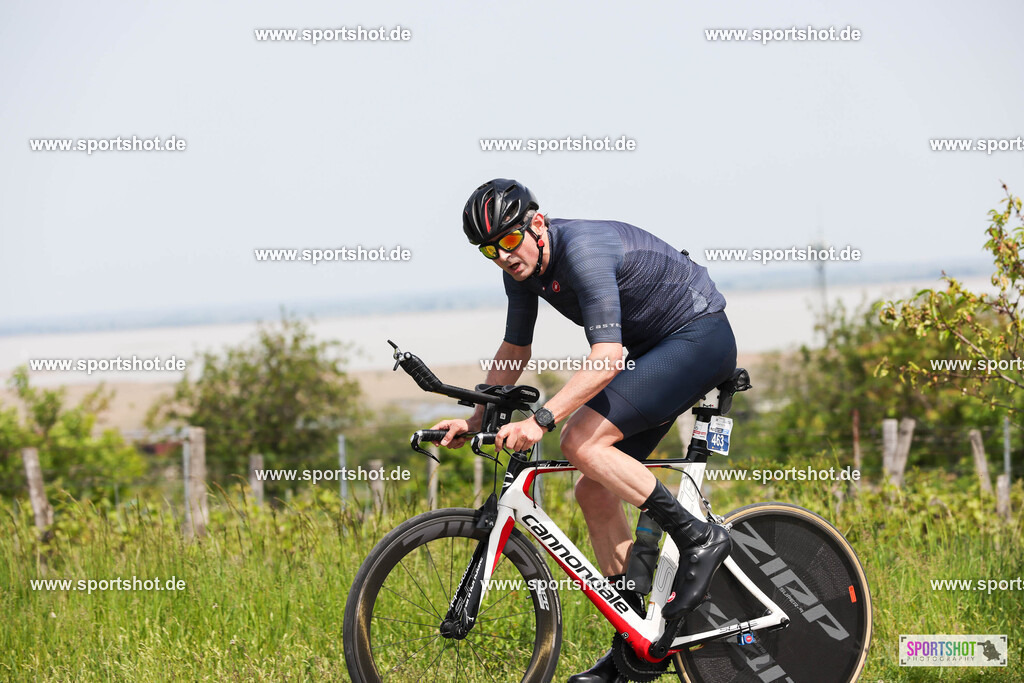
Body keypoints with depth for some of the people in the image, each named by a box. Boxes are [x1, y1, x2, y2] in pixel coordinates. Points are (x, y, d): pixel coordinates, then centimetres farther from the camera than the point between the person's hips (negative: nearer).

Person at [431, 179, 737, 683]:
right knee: (595, 491, 3)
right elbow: (514, 353, 15)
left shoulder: (582, 249, -27)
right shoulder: (522, 269, 0)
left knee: (581, 440, -24)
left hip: (700, 338, -9)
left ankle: (697, 539, -15)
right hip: (656, 351, 9)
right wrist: (475, 420, 8)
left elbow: (606, 358, -36)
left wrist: (540, 420, -42)